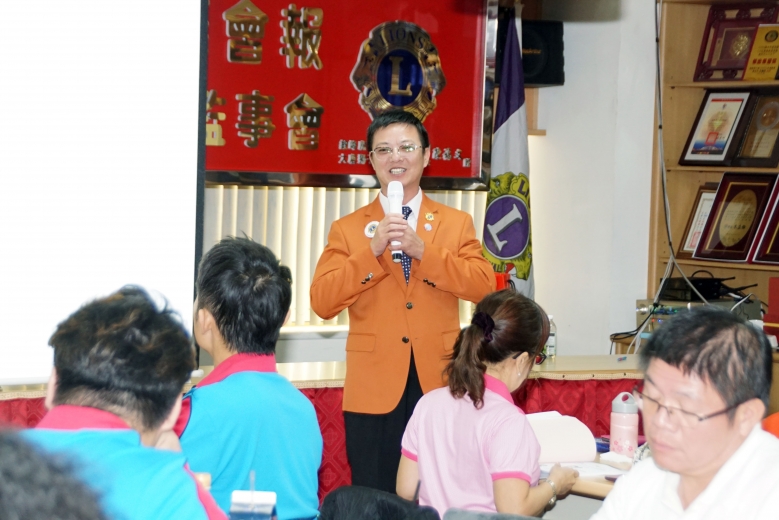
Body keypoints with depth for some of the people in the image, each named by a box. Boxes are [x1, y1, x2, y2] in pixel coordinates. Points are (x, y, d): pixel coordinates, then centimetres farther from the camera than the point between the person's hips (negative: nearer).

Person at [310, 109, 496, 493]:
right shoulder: (347, 230, 7)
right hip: (375, 392, 0)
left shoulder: (457, 224, 10)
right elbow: (322, 302, -5)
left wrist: (422, 250, -15)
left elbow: (484, 286, -6)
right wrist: (372, 250, -15)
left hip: (439, 388, 1)